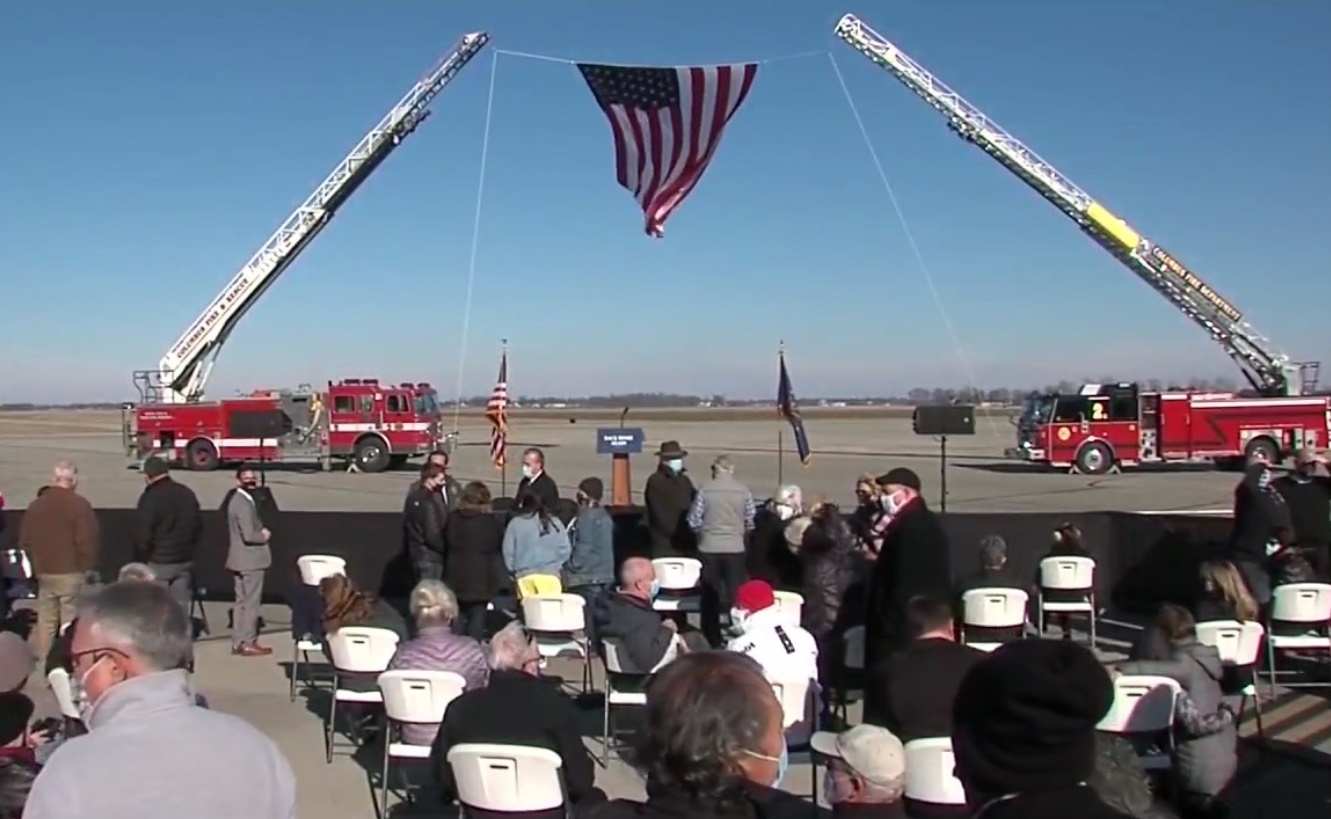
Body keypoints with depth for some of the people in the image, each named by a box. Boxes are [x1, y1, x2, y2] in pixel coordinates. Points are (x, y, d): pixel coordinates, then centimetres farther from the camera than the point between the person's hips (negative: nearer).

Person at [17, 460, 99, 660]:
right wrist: (89, 569, -4)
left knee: (45, 621, 14)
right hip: (72, 573, -5)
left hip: (44, 572, 6)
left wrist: (35, 567, 20)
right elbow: (86, 543, -15)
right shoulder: (80, 505, -11)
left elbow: (25, 542, 12)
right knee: (71, 624, -1)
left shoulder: (35, 505, 7)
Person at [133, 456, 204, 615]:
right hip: (185, 561, 6)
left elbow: (144, 536, -15)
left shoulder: (150, 498, -12)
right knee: (182, 606, 8)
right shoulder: (188, 494, 9)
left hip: (159, 562, -6)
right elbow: (199, 526, 14)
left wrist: (140, 561, -4)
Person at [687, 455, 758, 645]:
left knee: (710, 596, 10)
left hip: (709, 549, 0)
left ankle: (712, 640, 15)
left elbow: (693, 521, -3)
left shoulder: (705, 490, -6)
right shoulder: (743, 490, -3)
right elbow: (751, 521, 1)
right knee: (736, 595, 7)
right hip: (735, 549, 0)